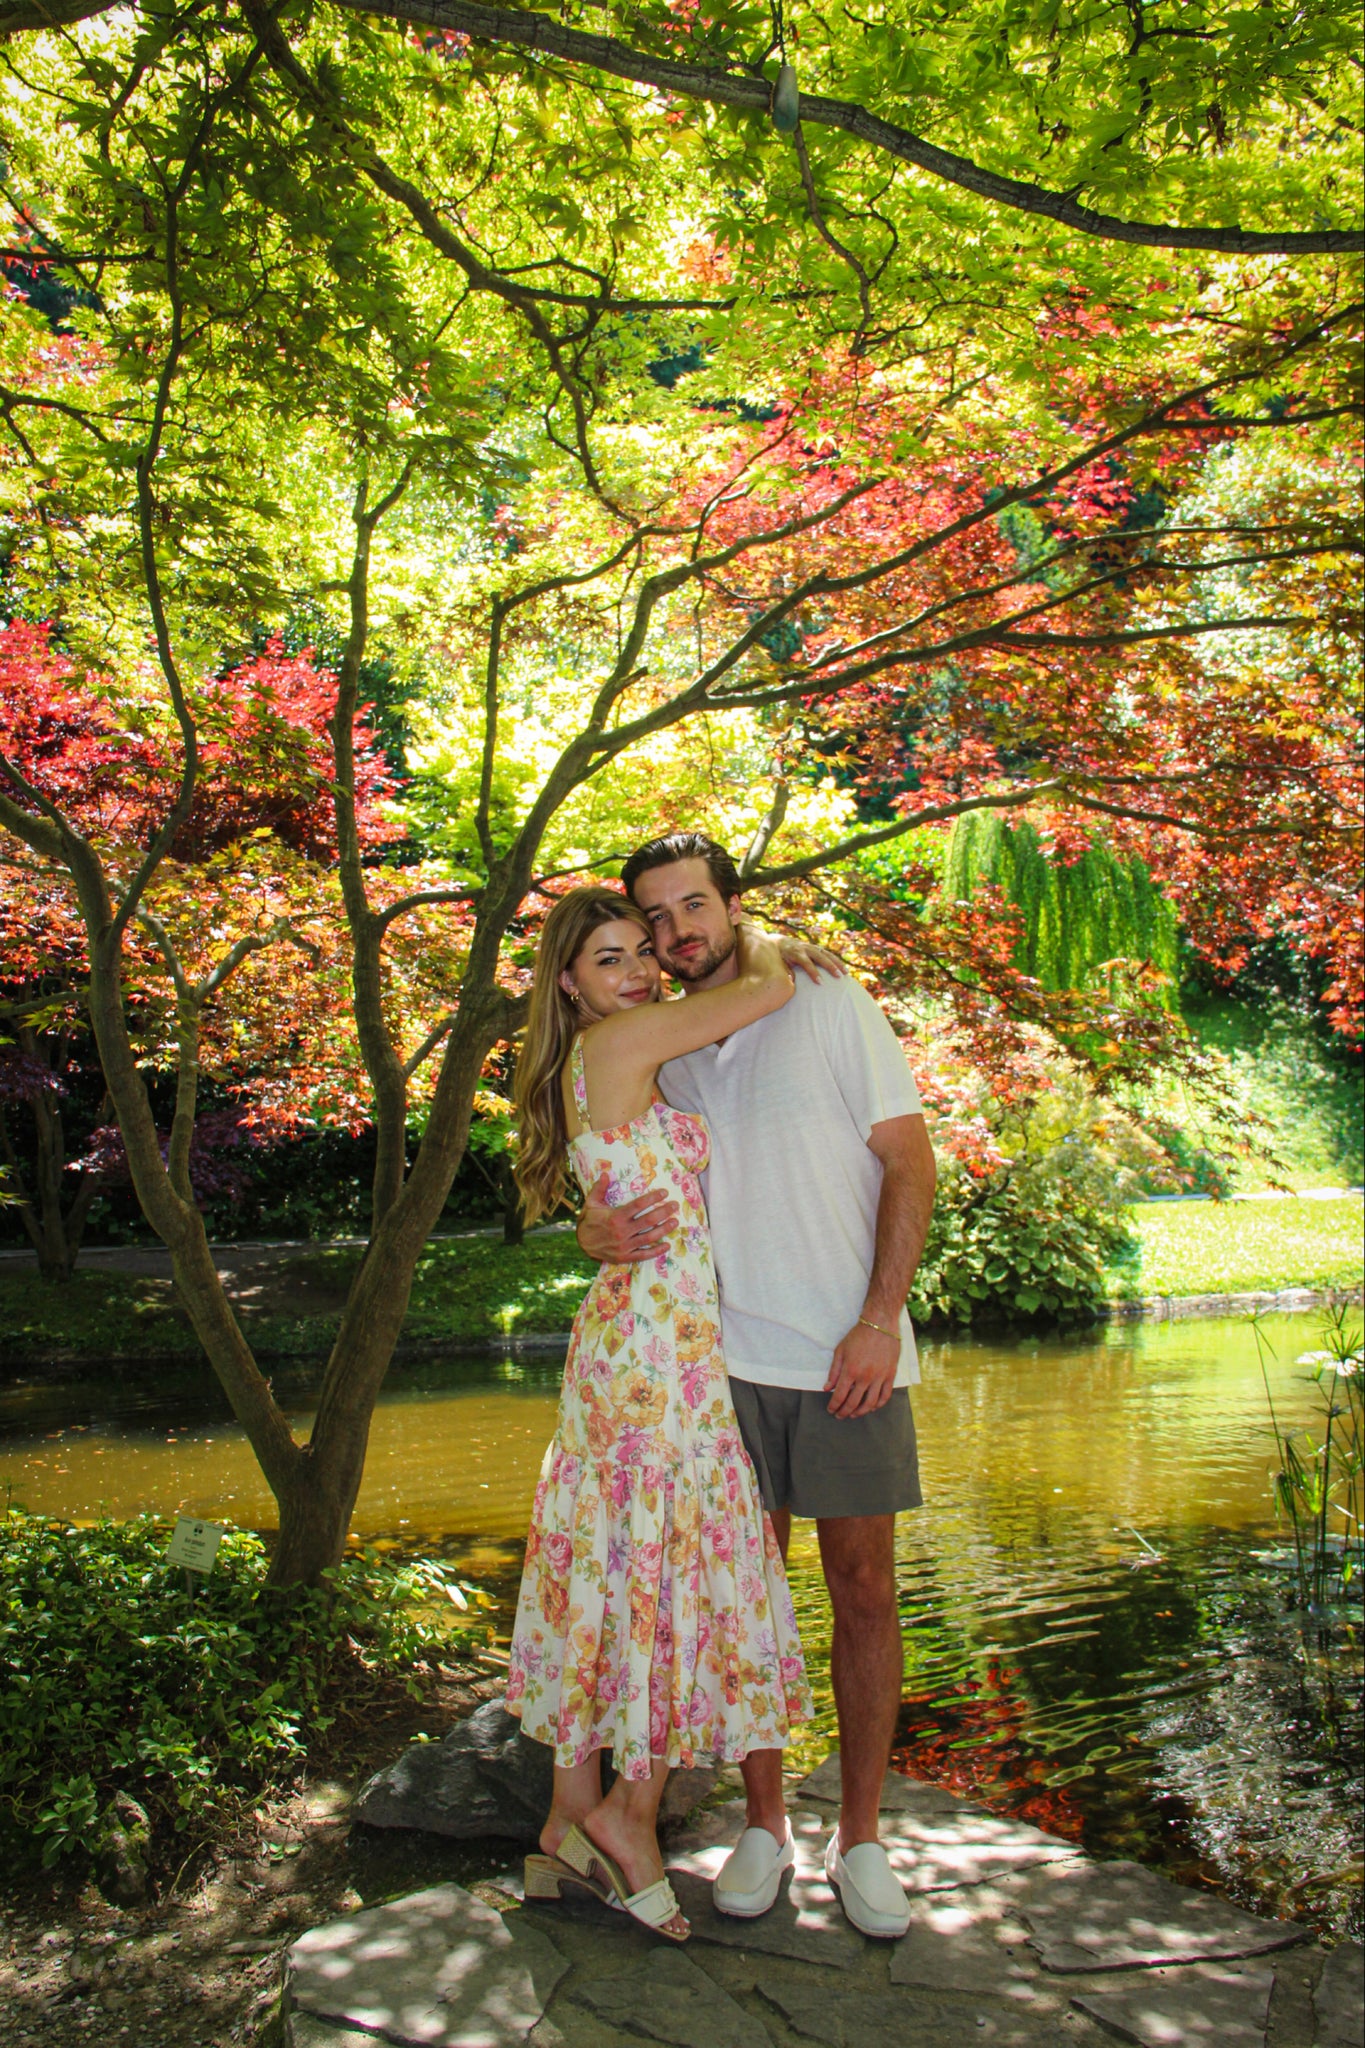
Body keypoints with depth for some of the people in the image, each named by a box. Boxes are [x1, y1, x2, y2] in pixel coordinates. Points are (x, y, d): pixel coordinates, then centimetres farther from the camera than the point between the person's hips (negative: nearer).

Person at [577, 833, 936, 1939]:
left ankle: (860, 1836, 21)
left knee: (863, 1588, 5)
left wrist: (879, 1322, -12)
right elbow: (614, 1190, 12)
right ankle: (765, 1823, 25)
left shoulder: (830, 1004, -1)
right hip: (725, 1355, 3)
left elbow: (909, 1162, -3)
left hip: (850, 1352, -2)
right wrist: (601, 1234, -14)